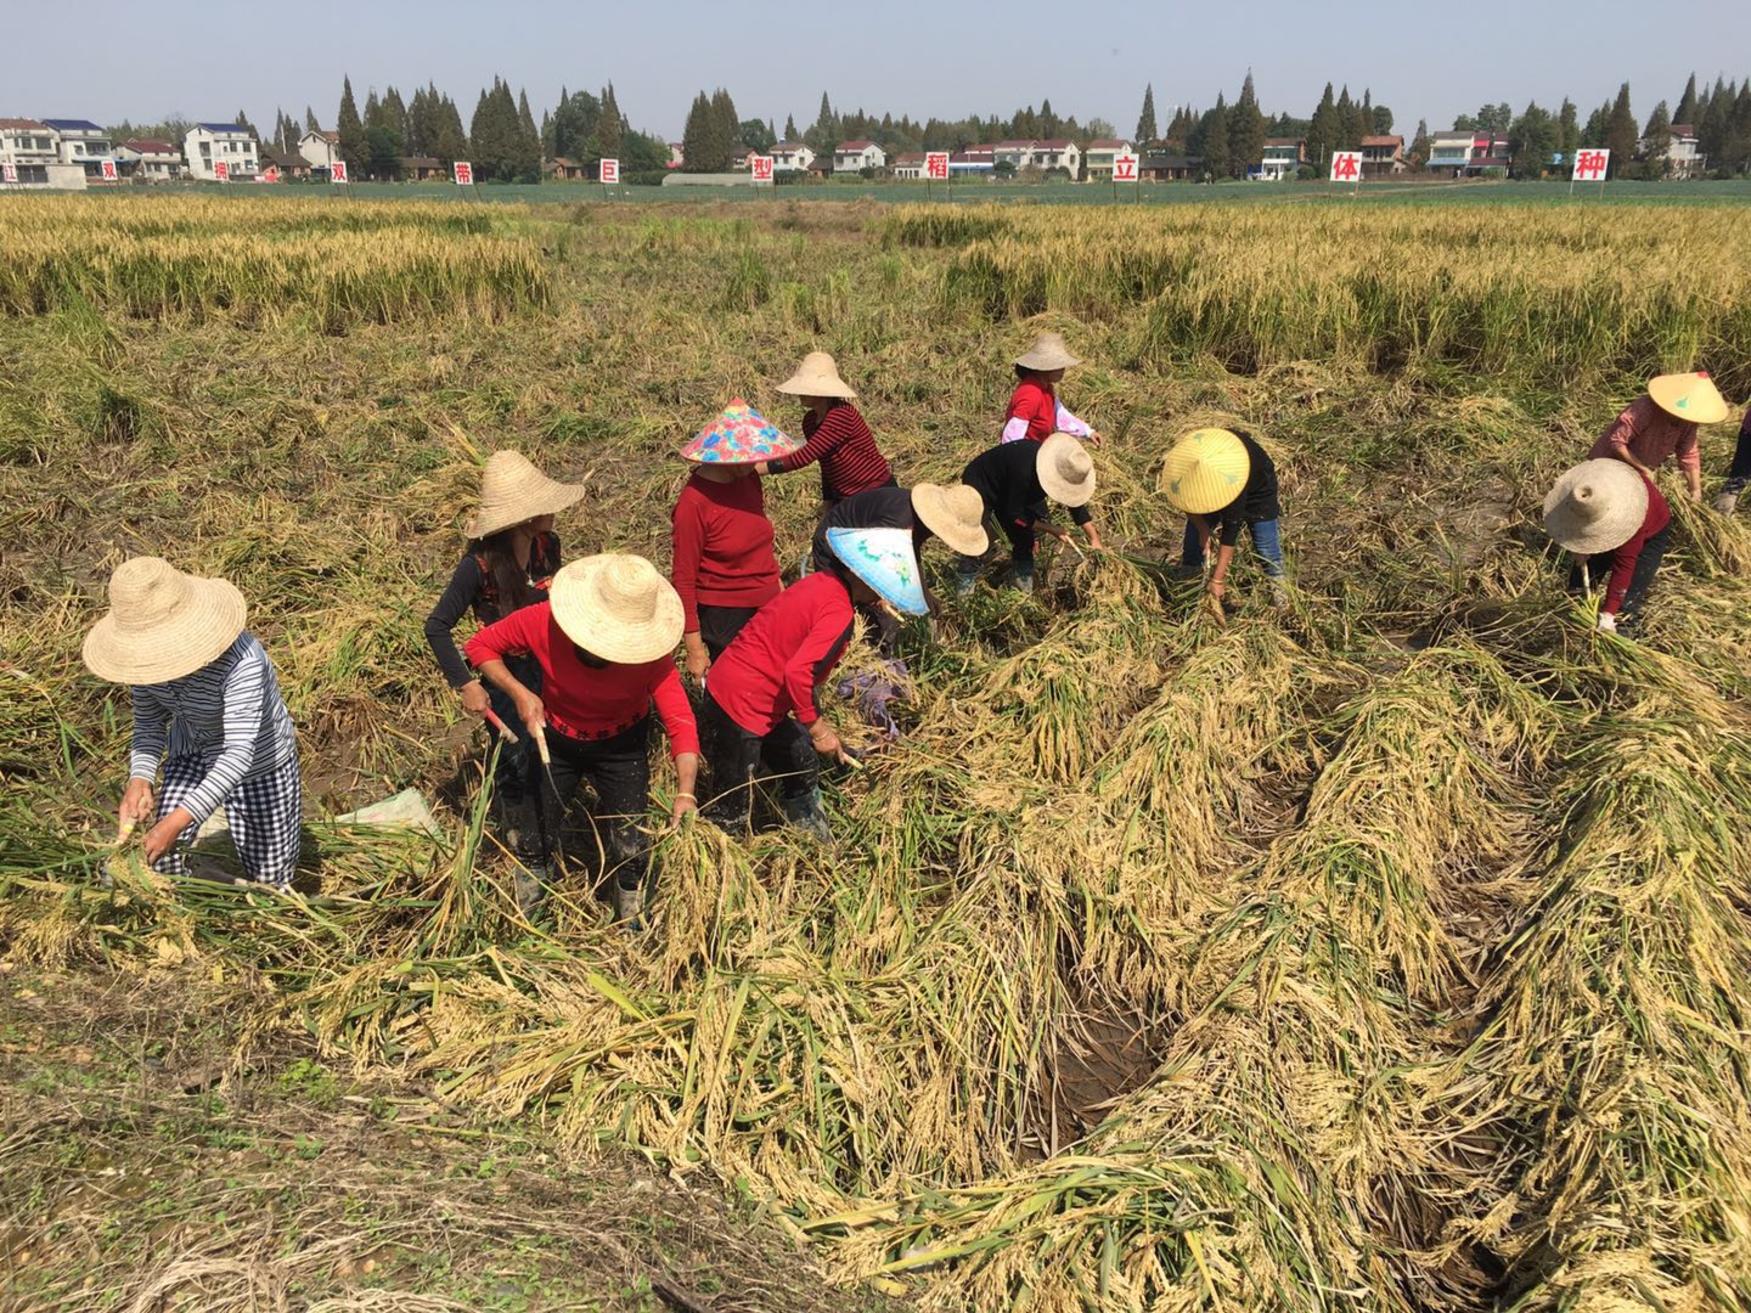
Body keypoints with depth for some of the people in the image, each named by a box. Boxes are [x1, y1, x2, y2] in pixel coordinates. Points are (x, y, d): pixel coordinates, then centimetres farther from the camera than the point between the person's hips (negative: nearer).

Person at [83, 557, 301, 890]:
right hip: (191, 753, 4)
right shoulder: (148, 653, -22)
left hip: (259, 764, -4)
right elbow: (149, 723, -10)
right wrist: (139, 779, -29)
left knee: (270, 876, 8)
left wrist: (178, 821, -49)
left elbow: (238, 754, -42)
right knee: (160, 854, -8)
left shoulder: (241, 662, -41)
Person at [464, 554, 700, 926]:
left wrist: (685, 793, -46)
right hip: (554, 738, 2)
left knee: (630, 846, -5)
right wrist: (518, 692, -29)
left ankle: (632, 923, 25)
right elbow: (480, 645, -14)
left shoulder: (651, 653, -31)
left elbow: (681, 723, -33)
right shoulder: (543, 622, -30)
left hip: (622, 745, -1)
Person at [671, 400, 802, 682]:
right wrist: (694, 646, -14)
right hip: (725, 616, -7)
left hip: (766, 606, 7)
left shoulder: (748, 478, 0)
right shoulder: (694, 502, -20)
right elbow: (683, 579, -16)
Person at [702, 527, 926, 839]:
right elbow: (798, 674, -30)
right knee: (731, 813, 2)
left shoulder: (822, 581, 3)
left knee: (802, 767, 23)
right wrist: (818, 730, -17)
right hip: (740, 708, -10)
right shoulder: (838, 613, -22)